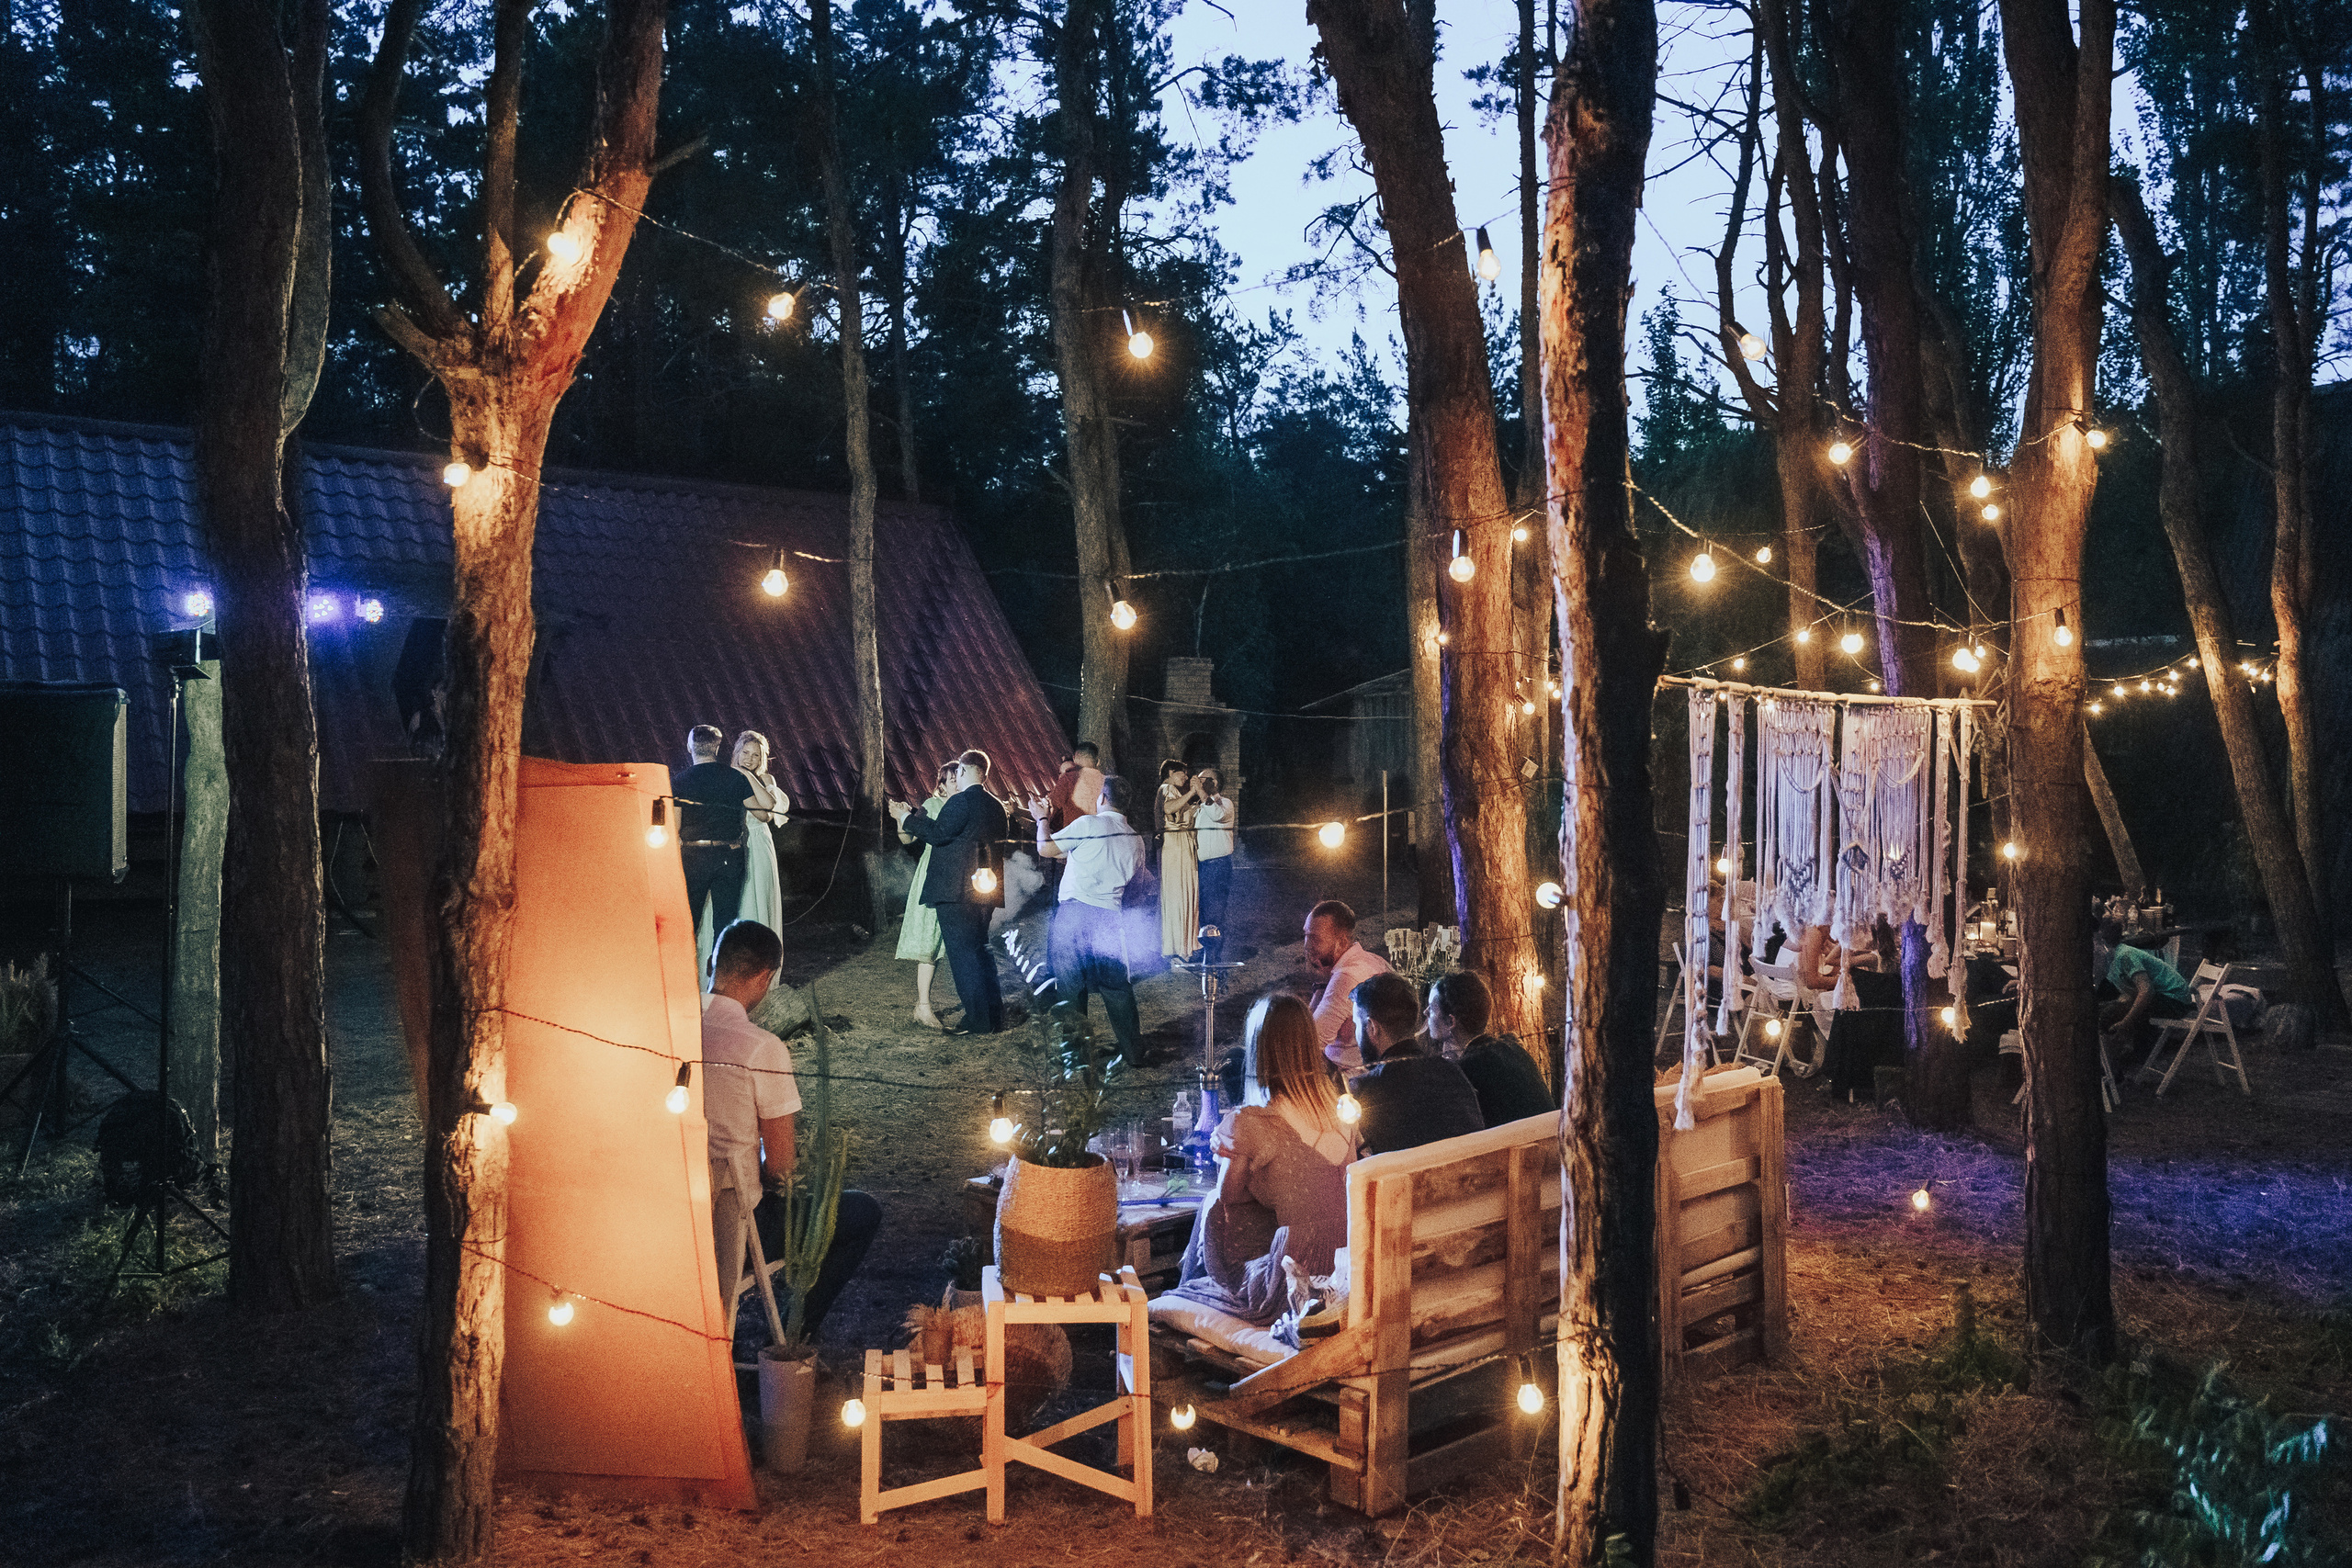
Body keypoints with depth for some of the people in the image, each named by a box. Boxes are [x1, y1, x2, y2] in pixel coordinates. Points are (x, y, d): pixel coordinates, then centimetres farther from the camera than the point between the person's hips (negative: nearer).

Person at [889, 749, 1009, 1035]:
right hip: (985, 890, 8)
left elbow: (938, 833, -16)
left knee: (962, 955, -4)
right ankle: (993, 1016, 19)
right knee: (979, 952, 17)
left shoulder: (961, 801, -13)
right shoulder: (996, 806, 12)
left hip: (956, 892, -8)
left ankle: (977, 1020, -5)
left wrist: (906, 816, -4)